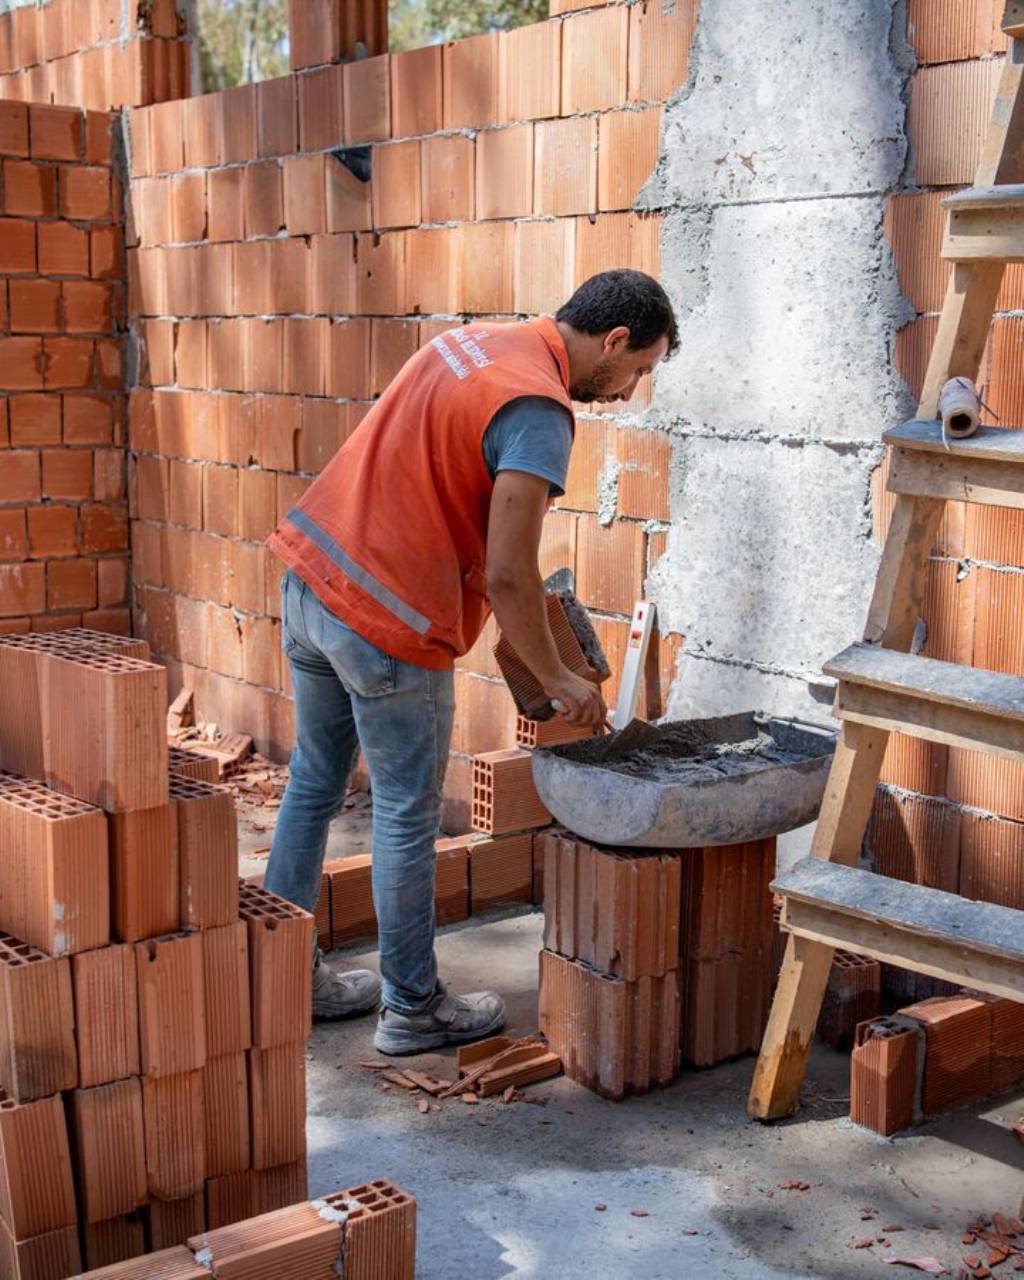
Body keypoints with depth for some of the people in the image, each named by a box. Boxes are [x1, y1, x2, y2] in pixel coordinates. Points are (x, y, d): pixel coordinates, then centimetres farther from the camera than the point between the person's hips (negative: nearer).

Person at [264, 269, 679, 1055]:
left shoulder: (473, 341, 10)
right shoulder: (538, 410, -17)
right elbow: (506, 576, -22)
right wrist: (558, 680, -7)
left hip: (312, 579, 9)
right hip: (387, 622, -9)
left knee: (314, 785, 19)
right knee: (408, 817, 6)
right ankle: (414, 1008, 21)